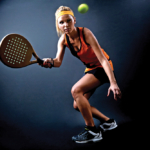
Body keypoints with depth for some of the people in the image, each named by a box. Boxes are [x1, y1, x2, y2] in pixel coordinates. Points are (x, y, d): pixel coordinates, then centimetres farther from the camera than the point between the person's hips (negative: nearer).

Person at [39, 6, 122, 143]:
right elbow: (58, 61, -16)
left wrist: (113, 83, -38)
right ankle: (108, 122, 23)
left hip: (102, 68, -7)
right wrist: (50, 62, -41)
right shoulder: (63, 40, -8)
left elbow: (103, 59, -29)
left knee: (76, 90, -26)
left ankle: (93, 131, -13)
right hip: (90, 69, 7)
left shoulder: (85, 33, -26)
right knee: (77, 105, 5)